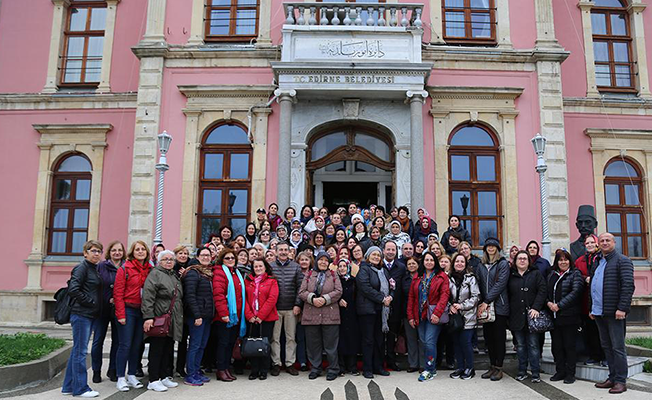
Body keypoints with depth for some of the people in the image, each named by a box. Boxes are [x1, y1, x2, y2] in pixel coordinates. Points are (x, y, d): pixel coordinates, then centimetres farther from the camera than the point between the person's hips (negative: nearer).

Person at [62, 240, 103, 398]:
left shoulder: (94, 268, 16)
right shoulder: (82, 267, -10)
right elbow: (73, 289, -20)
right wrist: (90, 301, -14)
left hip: (90, 314, 9)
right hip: (81, 314, -9)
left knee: (78, 350, 14)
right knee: (80, 351, -3)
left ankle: (69, 386, 22)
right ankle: (80, 388, 4)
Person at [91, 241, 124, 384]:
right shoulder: (101, 266, -1)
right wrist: (108, 299, -8)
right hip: (102, 308, -1)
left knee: (117, 340, 7)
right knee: (98, 340, 3)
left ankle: (113, 370, 20)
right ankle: (96, 371, 16)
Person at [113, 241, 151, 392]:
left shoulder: (150, 270, 8)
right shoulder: (125, 269, -5)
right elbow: (118, 293, -8)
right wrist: (121, 314, -13)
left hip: (142, 311, 5)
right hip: (128, 310, -4)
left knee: (137, 345, 10)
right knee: (125, 345, -2)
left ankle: (132, 375, 22)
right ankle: (121, 378, 7)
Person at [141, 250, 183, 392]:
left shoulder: (175, 276, 19)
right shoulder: (155, 274, -7)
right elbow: (147, 297, -16)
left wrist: (180, 318, 21)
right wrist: (148, 317, -23)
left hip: (173, 320, 8)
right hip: (159, 319, -8)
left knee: (168, 349, 12)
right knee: (157, 349, -2)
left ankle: (164, 377, 22)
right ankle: (153, 380, 5)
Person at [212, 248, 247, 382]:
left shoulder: (237, 273, 18)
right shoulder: (219, 272, -8)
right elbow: (218, 294, -18)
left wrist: (242, 313, 15)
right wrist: (223, 313, -22)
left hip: (236, 315, 8)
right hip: (224, 315, -7)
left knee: (231, 342, 11)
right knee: (223, 342, -1)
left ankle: (226, 368, 21)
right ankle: (221, 371, 8)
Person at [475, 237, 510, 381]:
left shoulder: (503, 264, -2)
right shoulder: (481, 266, 13)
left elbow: (500, 284, -11)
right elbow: (478, 285, 11)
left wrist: (486, 302, -15)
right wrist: (479, 303, -2)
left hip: (499, 306, -5)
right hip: (484, 306, 5)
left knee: (499, 337, 0)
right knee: (488, 337, 7)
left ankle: (499, 368, 8)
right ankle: (493, 366, 17)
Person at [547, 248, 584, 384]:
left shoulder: (575, 274, -3)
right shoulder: (551, 275, 15)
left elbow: (575, 293, -14)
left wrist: (559, 305, -17)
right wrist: (548, 303, -6)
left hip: (569, 316, -5)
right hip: (554, 317, 6)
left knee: (570, 345, 1)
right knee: (556, 346, 10)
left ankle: (570, 373, 11)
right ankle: (560, 371, 20)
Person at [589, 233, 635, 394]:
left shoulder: (622, 260, -5)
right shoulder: (597, 262, 19)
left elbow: (628, 286, -13)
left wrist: (622, 308, -20)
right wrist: (592, 308, 17)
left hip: (613, 312, -8)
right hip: (599, 312, 8)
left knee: (617, 347, -3)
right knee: (606, 346, 12)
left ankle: (621, 381, 4)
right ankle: (612, 378, 20)